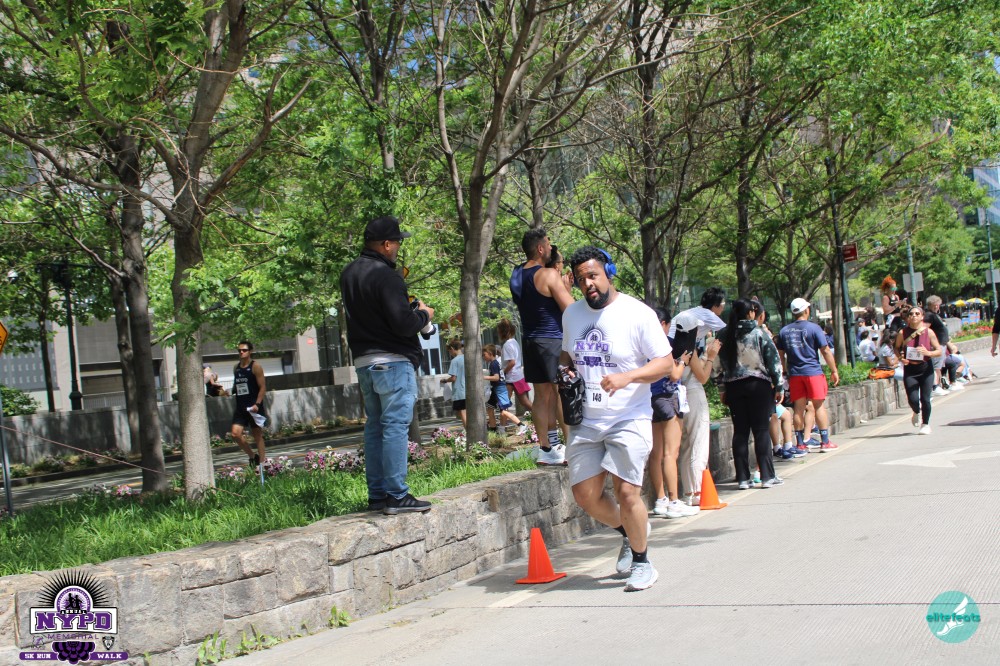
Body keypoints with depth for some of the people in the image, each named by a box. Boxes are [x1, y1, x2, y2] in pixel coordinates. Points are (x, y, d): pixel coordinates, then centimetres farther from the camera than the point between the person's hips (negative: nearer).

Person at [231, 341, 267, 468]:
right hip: (240, 407, 5)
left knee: (257, 435, 2)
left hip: (254, 407, -5)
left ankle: (261, 461, 10)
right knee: (235, 434, -8)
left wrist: (257, 404, -19)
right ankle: (252, 456, 11)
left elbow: (263, 387, -10)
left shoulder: (255, 367, -5)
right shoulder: (236, 368, 13)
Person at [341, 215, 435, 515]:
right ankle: (396, 496, -8)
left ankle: (377, 495, 15)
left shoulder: (349, 273, 12)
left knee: (375, 426, 13)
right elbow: (403, 323, -22)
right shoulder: (385, 276, -17)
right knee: (395, 426, -7)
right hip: (393, 361, -9)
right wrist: (424, 314, -2)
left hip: (363, 361, 9)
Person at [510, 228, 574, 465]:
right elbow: (570, 308, -16)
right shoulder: (548, 275, -15)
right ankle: (569, 446, -4)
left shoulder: (516, 275, 9)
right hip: (552, 339, -7)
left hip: (530, 340, 7)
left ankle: (546, 448, 12)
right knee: (564, 393, -3)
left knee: (541, 395, 10)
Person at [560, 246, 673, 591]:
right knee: (585, 495, 3)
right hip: (585, 420, 6)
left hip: (628, 418, -5)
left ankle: (642, 562, 11)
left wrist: (626, 377, -24)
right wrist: (565, 370, 2)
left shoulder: (638, 313, -8)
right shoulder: (572, 314, 10)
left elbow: (666, 362, -10)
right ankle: (629, 531, 33)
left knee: (627, 492, -11)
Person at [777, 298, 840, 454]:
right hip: (813, 371, -4)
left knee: (798, 408, 6)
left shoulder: (784, 331, 8)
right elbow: (825, 351, -5)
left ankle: (800, 443, 7)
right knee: (819, 405, 2)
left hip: (794, 374, 4)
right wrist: (834, 371, 1)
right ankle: (825, 442, 2)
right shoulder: (813, 328, -5)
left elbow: (780, 355, 12)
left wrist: (786, 371, 23)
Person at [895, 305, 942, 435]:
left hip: (926, 368, 0)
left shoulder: (929, 332, -3)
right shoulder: (902, 333, -2)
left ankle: (925, 423, 22)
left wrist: (928, 353, -21)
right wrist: (901, 358, -8)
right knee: (912, 399, -9)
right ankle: (917, 412, 28)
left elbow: (939, 351, -1)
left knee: (925, 399, -2)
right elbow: (897, 348, 12)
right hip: (909, 370, 0)